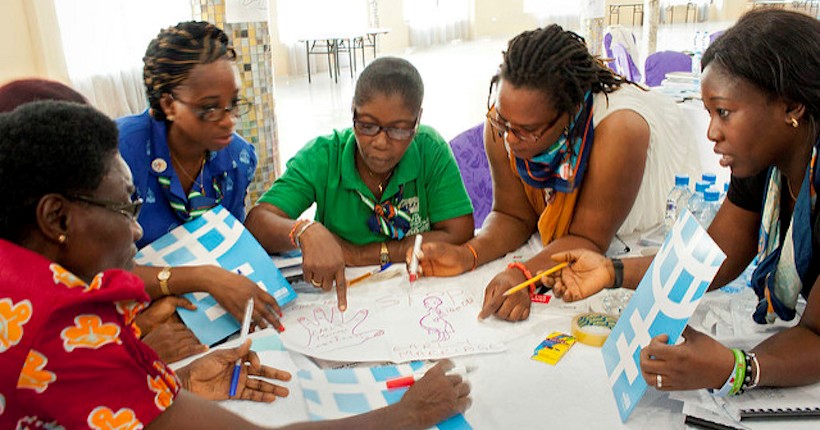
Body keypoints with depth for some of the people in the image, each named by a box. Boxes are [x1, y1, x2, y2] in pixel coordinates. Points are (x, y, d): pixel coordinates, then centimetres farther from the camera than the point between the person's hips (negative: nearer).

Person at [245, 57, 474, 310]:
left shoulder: (431, 150, -12)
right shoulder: (322, 157, -11)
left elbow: (459, 235, -16)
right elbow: (256, 222, -16)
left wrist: (360, 254, -17)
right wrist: (306, 231, -39)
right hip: (332, 293, 1)